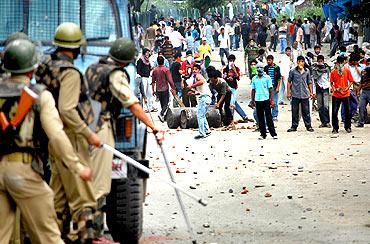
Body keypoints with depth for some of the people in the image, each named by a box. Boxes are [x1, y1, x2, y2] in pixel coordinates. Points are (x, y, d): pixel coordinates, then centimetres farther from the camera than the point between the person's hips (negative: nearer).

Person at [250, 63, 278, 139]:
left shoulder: (267, 78, 1)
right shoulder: (254, 79, 10)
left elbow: (270, 89, 0)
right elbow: (253, 90, 15)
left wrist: (272, 100, -7)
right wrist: (252, 101, 12)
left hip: (266, 99, -3)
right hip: (258, 100, 3)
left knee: (269, 117, -4)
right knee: (260, 118, 5)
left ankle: (273, 134, -2)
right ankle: (263, 134, 11)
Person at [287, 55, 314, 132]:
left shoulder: (307, 71, 6)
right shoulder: (293, 71, 0)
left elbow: (309, 82, 14)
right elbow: (289, 82, 5)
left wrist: (311, 92, 10)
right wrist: (288, 92, 0)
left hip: (305, 94, 1)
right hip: (295, 95, -1)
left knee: (306, 111, 4)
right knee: (295, 112, 5)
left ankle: (308, 126, 12)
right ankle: (294, 126, 13)